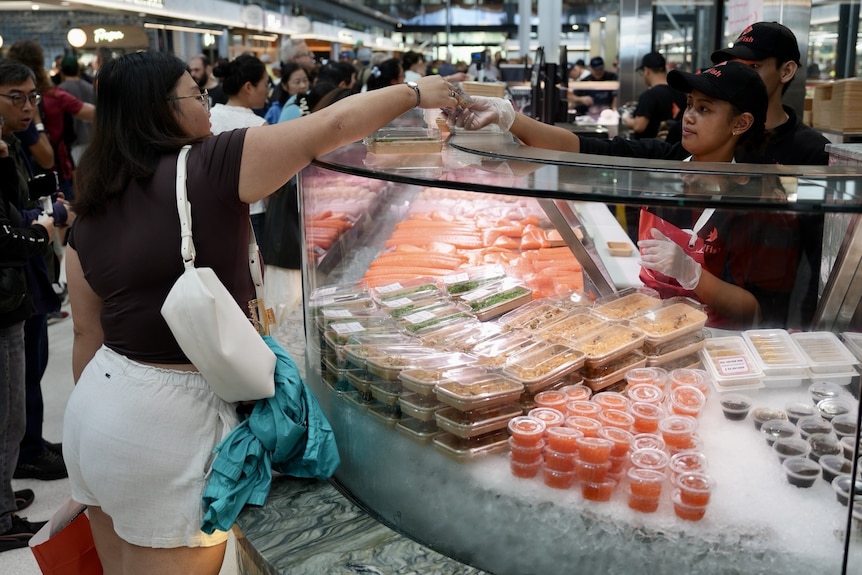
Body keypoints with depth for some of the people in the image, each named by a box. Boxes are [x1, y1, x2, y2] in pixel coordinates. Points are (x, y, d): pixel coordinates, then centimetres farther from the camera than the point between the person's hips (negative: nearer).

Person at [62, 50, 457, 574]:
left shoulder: (92, 216, 5)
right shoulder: (208, 168, -14)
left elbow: (89, 335, 11)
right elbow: (327, 128, -10)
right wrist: (416, 93, 3)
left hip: (97, 405, 8)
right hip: (168, 417, -7)